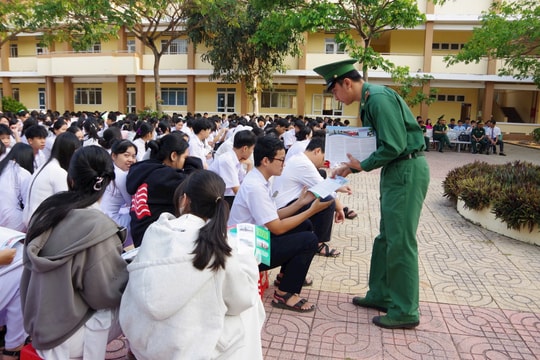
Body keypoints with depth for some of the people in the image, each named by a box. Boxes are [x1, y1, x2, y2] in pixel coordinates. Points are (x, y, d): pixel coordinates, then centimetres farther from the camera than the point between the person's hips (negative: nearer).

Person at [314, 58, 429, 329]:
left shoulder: (378, 98, -18)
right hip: (396, 171, 10)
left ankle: (405, 311, 10)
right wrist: (352, 166, 10)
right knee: (386, 238, 16)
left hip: (406, 171, -10)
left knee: (400, 241, -3)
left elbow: (394, 146, -24)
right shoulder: (369, 100, 13)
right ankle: (381, 295, 30)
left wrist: (363, 166, -10)